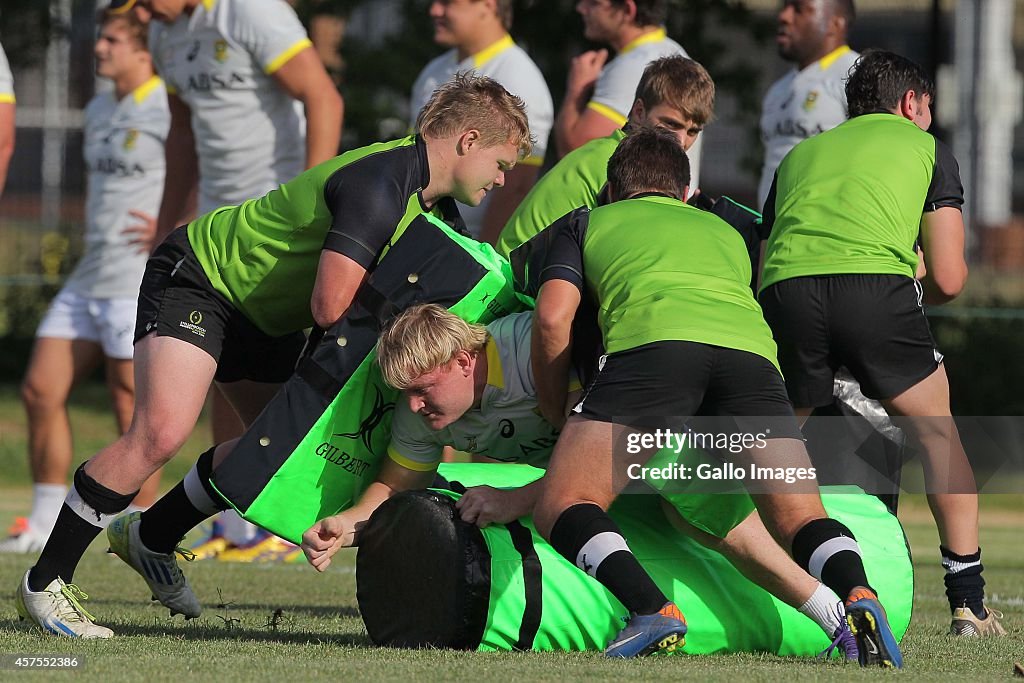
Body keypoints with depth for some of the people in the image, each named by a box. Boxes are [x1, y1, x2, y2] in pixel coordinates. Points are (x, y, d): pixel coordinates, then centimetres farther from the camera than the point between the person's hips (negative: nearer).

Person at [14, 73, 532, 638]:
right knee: (161, 432, -25)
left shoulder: (436, 204, 1)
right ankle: (44, 582, -16)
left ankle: (149, 538, 29)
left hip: (265, 315, 10)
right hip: (197, 278, -10)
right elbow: (329, 308, -34)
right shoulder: (379, 186, -30)